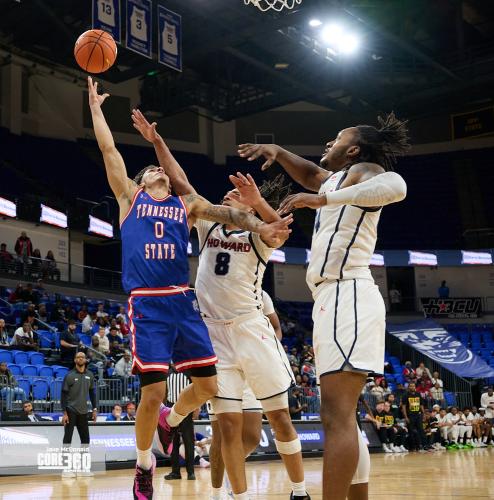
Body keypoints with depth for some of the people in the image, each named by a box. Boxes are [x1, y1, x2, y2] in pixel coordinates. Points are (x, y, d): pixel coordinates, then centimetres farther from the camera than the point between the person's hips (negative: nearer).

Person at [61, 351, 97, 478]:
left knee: (85, 439, 7)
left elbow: (92, 392, 13)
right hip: (71, 411, -5)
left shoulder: (89, 375, 6)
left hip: (83, 412, 5)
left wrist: (94, 409, 7)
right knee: (68, 438, -6)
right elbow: (64, 394, -8)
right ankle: (66, 468, -2)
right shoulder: (70, 375, -7)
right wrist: (64, 413, -14)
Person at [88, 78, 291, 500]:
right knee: (153, 393, -8)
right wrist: (96, 107, 13)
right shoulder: (130, 197, 11)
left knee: (208, 386, 2)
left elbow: (225, 213, 1)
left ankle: (170, 421, 34)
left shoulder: (187, 205, 17)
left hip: (183, 301, 4)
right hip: (147, 305, -3)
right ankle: (144, 464, 17)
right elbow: (109, 149, 8)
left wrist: (261, 227, -15)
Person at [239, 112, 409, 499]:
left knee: (336, 415, -17)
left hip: (347, 297, -10)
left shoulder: (362, 170, -3)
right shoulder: (334, 179, 23)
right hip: (336, 298, 10)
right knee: (341, 415, 11)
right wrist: (277, 152, 25)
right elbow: (309, 174, 45)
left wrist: (322, 199, -31)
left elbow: (396, 186, -26)